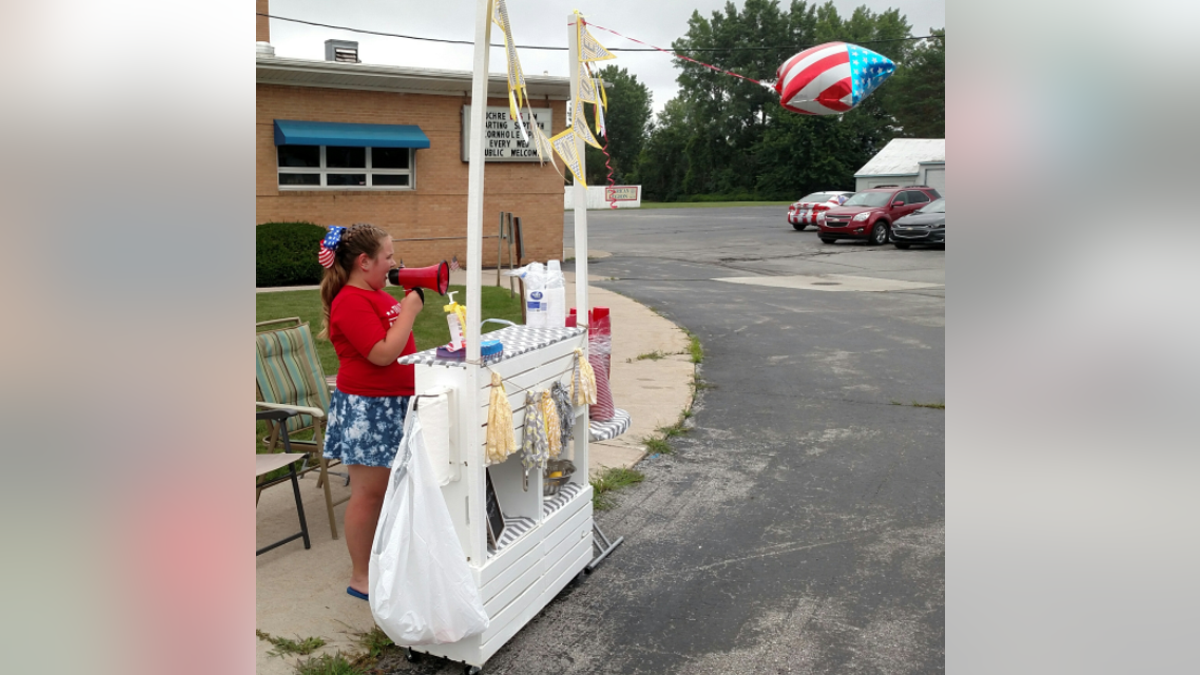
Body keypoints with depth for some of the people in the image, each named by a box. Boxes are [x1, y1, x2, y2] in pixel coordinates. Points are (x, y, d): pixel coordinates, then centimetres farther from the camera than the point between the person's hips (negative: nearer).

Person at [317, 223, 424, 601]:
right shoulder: (351, 302, -18)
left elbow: (396, 336, 24)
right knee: (367, 492, -1)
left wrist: (413, 299, 11)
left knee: (386, 489, 16)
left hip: (393, 404, 10)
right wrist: (409, 310, -18)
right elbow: (383, 353, -24)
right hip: (367, 409, -9)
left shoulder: (377, 294, 12)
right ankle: (360, 578, 12)